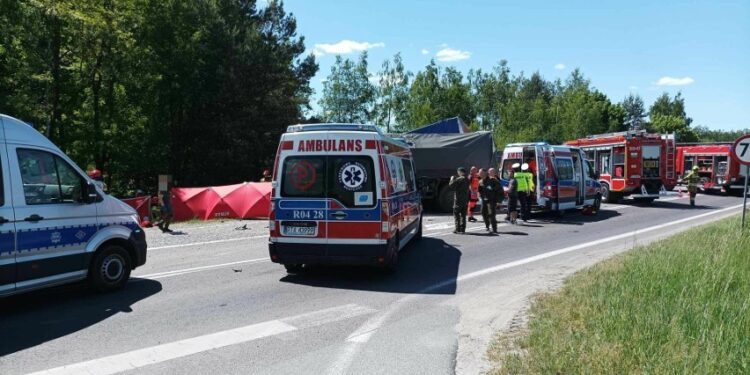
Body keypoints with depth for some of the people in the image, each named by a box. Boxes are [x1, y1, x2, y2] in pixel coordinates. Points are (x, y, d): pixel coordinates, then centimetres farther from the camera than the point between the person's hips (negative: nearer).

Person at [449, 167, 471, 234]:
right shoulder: (467, 180, 10)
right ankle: (463, 229, 11)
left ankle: (458, 229, -4)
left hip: (458, 200, -7)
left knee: (456, 214, 0)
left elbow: (450, 186, -14)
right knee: (463, 215, 11)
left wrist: (452, 179, -1)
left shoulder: (458, 179, -15)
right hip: (465, 200, 7)